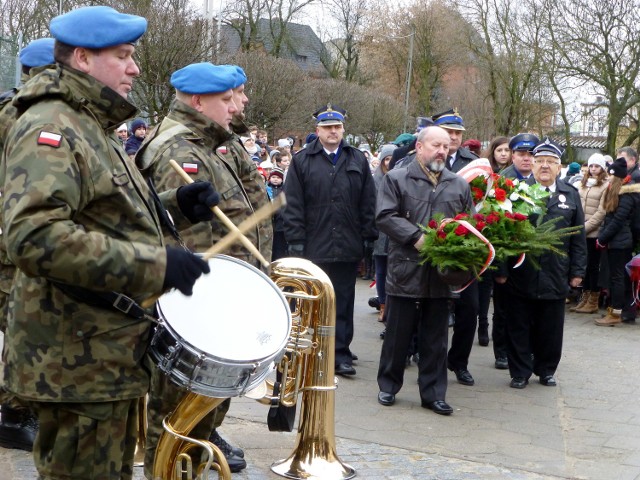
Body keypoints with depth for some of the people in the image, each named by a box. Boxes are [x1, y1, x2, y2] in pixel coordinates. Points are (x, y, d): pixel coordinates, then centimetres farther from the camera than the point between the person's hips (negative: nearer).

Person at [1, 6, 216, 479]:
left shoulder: (91, 127, 17)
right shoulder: (49, 129, -18)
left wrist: (175, 207, 6)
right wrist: (155, 264, -32)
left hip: (108, 351, 10)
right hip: (77, 361, -10)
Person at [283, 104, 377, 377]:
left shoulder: (357, 161, 11)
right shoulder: (302, 161, 4)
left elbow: (368, 203, 9)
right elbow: (293, 205, -1)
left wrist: (368, 237, 3)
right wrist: (295, 241, -7)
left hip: (348, 248, 2)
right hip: (313, 247, -2)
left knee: (343, 303, 5)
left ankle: (340, 353, 11)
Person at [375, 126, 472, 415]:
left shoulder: (459, 185, 13)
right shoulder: (396, 179, 1)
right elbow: (385, 216, -9)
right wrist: (416, 238, -18)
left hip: (442, 273, 3)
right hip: (405, 271, -3)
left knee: (435, 338, 9)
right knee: (398, 334, 6)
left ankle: (433, 393, 16)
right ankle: (388, 386, 21)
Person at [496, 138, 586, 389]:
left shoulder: (571, 195, 8)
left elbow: (578, 237, 9)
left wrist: (577, 271, 5)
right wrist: (501, 269, -5)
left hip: (555, 277, 2)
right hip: (521, 275, -2)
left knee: (550, 329, 11)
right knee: (519, 328, 6)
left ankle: (546, 370, 27)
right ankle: (520, 372, 17)